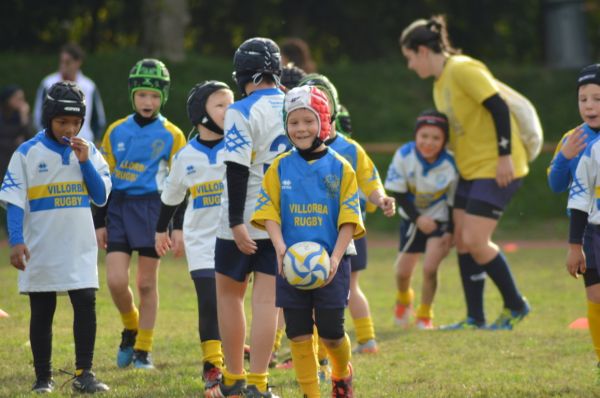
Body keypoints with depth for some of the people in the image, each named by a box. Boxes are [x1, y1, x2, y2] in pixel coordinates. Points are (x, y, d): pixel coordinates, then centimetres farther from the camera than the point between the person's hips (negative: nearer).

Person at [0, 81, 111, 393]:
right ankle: (43, 377, 14)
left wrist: (85, 162, -8)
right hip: (41, 248, -2)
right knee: (42, 311, 6)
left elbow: (101, 197, 3)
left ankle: (83, 373, -3)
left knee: (86, 304, -8)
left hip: (80, 247, 2)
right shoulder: (28, 153, -2)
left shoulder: (88, 151, 7)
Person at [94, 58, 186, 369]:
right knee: (115, 280, -9)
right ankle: (130, 327, 20)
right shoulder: (116, 132, 7)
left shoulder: (172, 136, 1)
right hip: (119, 208, 2)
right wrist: (99, 222, 8)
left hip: (153, 209, -2)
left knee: (147, 282, 2)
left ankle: (143, 350, 12)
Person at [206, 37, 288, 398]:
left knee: (229, 294, 11)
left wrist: (237, 223, -18)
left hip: (246, 221, -4)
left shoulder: (243, 112, -13)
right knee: (266, 299, 2)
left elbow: (238, 170, -18)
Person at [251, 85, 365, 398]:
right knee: (298, 333, 1)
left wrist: (335, 258, -15)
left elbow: (349, 219, -2)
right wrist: (280, 249, -16)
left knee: (330, 331, 0)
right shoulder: (281, 167, 5)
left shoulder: (340, 168, 1)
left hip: (330, 263, -1)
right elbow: (268, 212, 0)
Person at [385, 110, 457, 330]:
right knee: (403, 271, 8)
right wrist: (418, 218, -22)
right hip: (412, 218, 2)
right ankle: (403, 299, 45)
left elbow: (454, 202, -12)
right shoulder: (404, 155, -23)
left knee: (430, 268, -16)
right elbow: (398, 192, -14)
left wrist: (450, 232, -17)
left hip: (440, 219, -2)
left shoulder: (451, 165, -25)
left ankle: (425, 315, 7)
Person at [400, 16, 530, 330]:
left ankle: (515, 305, 4)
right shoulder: (440, 83, 14)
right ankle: (475, 318, 11)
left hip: (495, 167, -10)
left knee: (475, 241, -12)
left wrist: (504, 156, -22)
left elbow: (499, 108, -20)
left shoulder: (463, 70, -15)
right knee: (462, 241, 6)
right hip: (470, 169, 10)